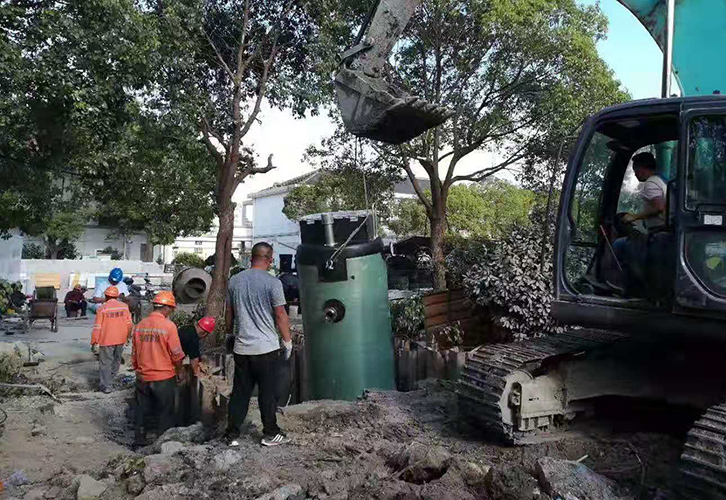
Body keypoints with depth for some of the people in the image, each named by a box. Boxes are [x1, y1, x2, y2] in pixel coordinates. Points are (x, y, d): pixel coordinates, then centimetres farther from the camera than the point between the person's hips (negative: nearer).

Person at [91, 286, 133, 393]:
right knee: (117, 360, 21)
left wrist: (94, 342, 0)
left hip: (106, 340, -3)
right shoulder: (124, 306, 1)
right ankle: (111, 379, 35)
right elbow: (129, 324, 5)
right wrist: (128, 336, 19)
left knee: (105, 363, 5)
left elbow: (97, 327, -8)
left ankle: (105, 385, 4)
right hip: (120, 340, 3)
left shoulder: (102, 308, -8)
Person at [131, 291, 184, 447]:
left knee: (141, 410, 18)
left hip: (143, 377, 4)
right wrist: (179, 371, 6)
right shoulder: (169, 326, -16)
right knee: (165, 412, 11)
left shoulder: (139, 325, -1)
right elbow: (177, 355, -11)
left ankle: (139, 440, 28)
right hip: (164, 378, -4)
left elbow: (134, 353, 9)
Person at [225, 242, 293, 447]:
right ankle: (270, 434, 17)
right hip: (266, 348, -4)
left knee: (240, 393, 12)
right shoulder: (272, 282, -10)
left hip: (241, 348, 4)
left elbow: (229, 314, 13)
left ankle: (232, 435, 17)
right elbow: (280, 316, -8)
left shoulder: (234, 281, 5)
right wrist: (287, 341, 3)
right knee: (267, 394, 7)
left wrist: (230, 334, 27)